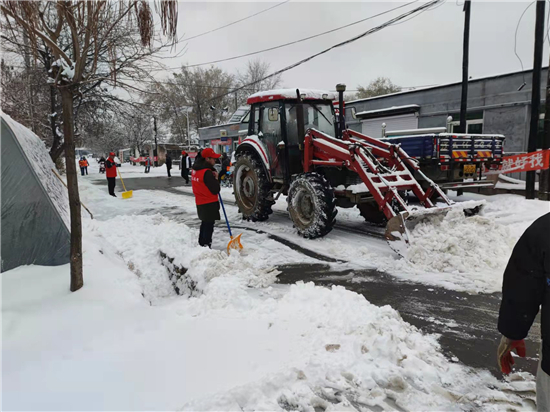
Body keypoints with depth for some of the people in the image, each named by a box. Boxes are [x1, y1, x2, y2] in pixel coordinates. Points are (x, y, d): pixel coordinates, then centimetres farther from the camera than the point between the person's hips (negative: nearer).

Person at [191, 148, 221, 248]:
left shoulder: (195, 170, 6)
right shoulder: (207, 172, -24)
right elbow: (216, 190, -23)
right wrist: (216, 178, -7)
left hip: (200, 203, 9)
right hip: (209, 204, -9)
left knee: (204, 224, 24)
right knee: (209, 227, -1)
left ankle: (201, 244, 37)